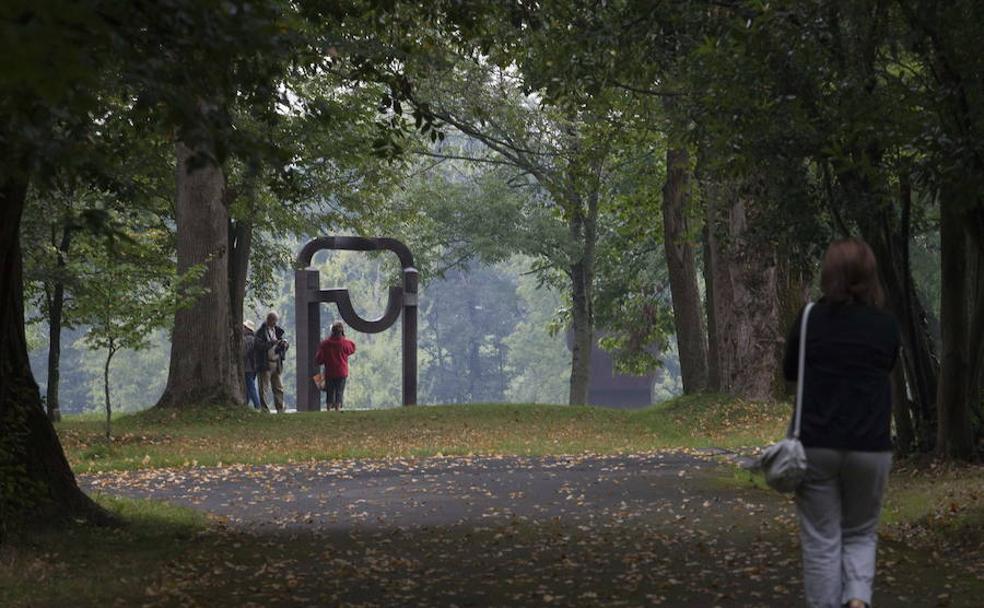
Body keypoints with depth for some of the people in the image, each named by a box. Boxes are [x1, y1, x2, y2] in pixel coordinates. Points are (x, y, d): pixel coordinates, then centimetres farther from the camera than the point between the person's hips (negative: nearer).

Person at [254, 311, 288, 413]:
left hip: (276, 364, 5)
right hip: (265, 364, -5)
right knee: (263, 389, -2)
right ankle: (264, 410, 0)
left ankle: (280, 410, 7)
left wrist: (283, 344, -6)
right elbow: (258, 346, -16)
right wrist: (271, 343, -25)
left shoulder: (277, 330, 14)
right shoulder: (261, 332, -4)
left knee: (279, 388, 4)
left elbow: (282, 347, 17)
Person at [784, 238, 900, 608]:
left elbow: (790, 372, 13)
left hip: (816, 446, -1)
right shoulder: (886, 326, 0)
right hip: (870, 448, 1)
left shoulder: (810, 320, -3)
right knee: (860, 534, 16)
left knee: (822, 542, 6)